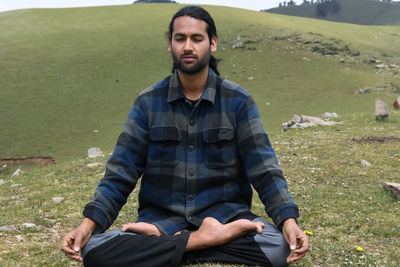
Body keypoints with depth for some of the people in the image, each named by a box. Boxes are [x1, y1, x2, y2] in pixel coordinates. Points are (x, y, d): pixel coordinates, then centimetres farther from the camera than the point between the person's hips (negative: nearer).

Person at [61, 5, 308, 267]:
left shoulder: (238, 101, -1)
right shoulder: (148, 102, 1)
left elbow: (264, 169, -5)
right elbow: (120, 173, 0)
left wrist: (289, 220, -21)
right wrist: (88, 223, -13)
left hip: (224, 213, 0)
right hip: (161, 215, 1)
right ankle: (204, 239, -17)